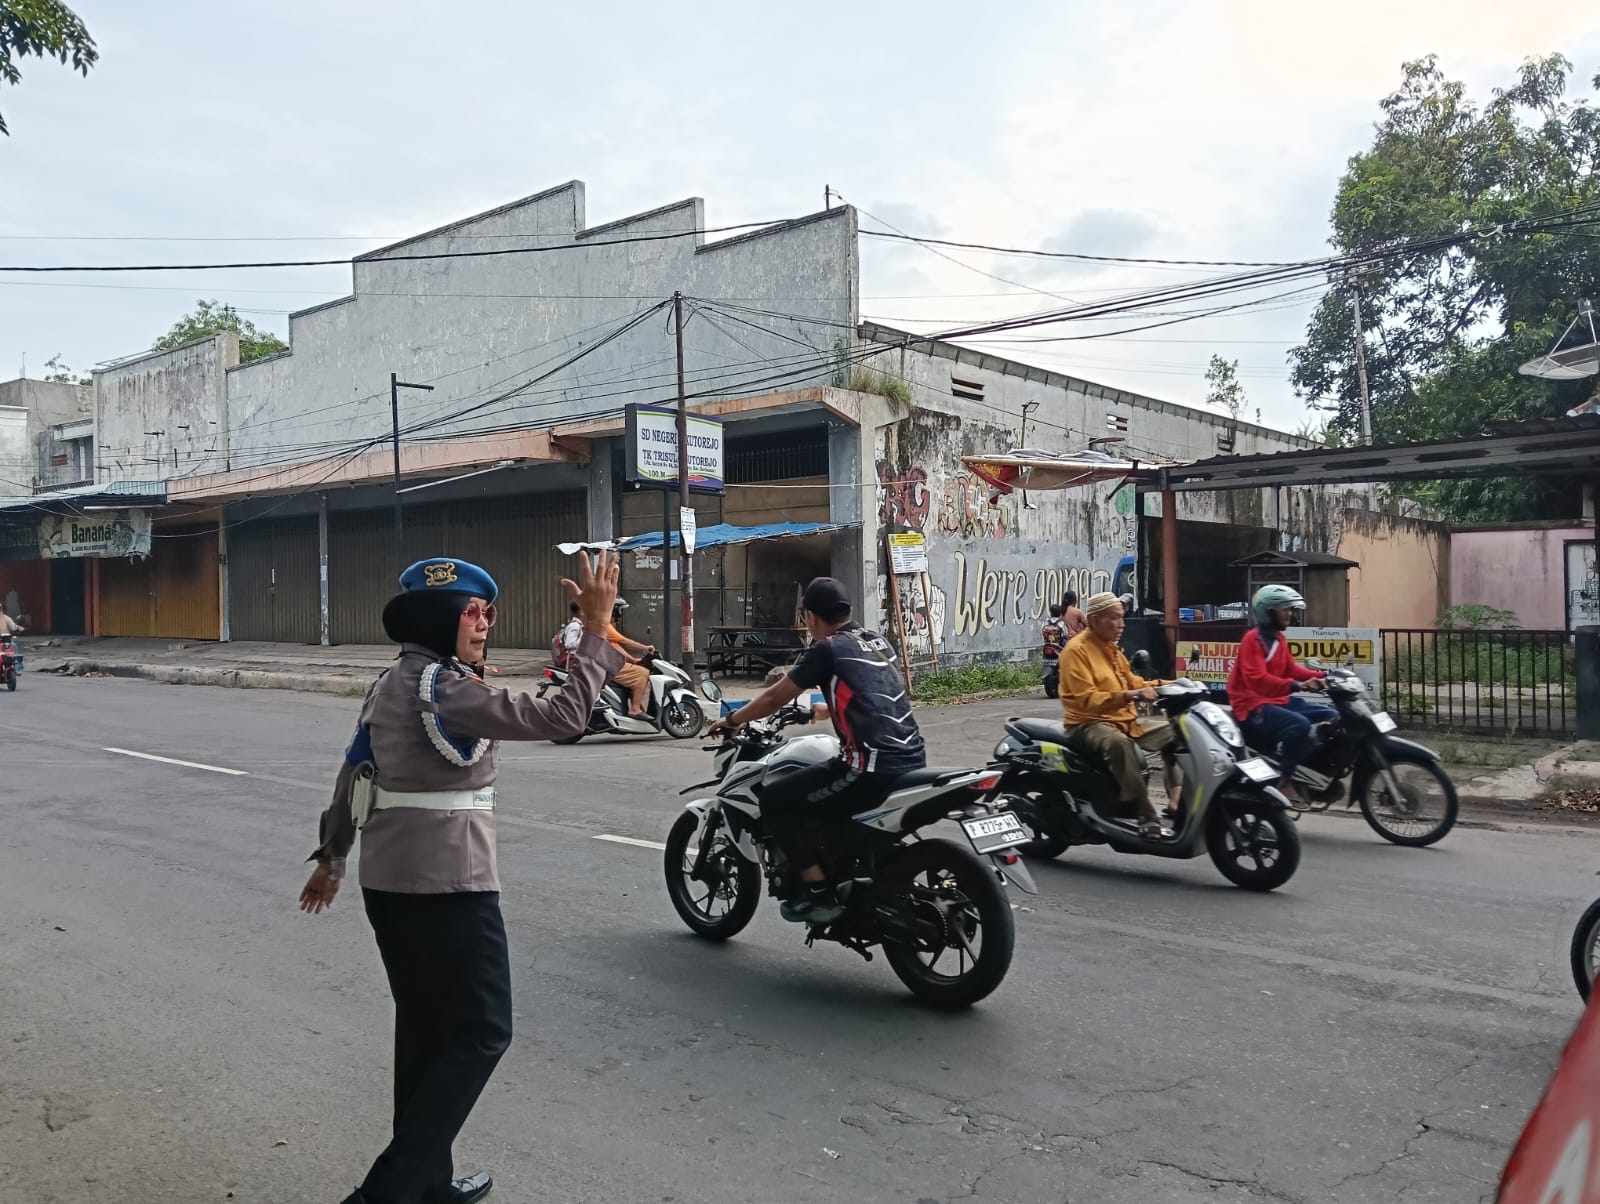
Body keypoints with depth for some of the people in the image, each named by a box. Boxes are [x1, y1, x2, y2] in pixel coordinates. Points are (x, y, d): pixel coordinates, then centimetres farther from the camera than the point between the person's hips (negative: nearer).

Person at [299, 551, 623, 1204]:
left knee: (425, 1031, 18)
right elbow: (559, 717, -25)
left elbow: (351, 775, 19)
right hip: (448, 888, -10)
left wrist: (331, 857, 28)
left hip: (389, 881, 10)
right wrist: (596, 630, -21)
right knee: (480, 1035, 2)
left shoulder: (391, 683, 11)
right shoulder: (445, 688, -19)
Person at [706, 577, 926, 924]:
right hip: (913, 761, 9)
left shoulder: (827, 649, -4)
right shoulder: (877, 641, 17)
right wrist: (819, 711, 48)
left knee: (776, 802, 2)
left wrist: (732, 720, 19)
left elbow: (775, 697, 2)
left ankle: (817, 891, -1)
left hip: (874, 769, -9)